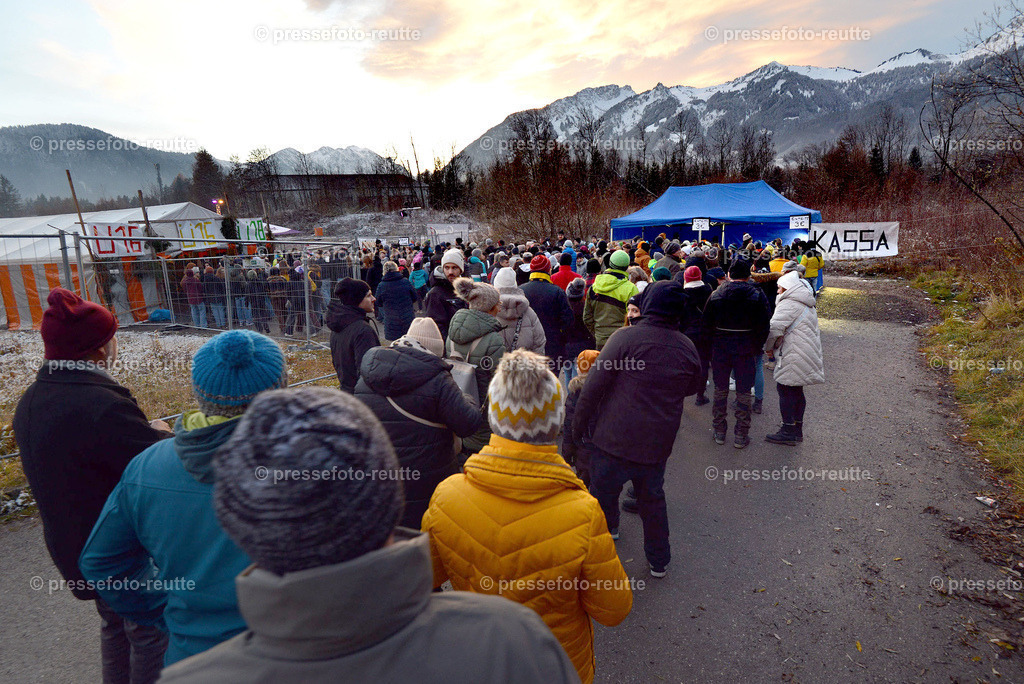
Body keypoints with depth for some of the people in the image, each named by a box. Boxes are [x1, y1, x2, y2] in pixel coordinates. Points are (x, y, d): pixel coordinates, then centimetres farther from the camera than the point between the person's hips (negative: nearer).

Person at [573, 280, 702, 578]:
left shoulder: (625, 337, -15)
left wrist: (579, 425, -4)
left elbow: (593, 386, -15)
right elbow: (692, 388, 18)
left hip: (614, 440, -5)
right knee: (653, 498, 21)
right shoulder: (687, 347, 0)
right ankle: (659, 561, 35)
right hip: (657, 444, 5)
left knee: (603, 492, 15)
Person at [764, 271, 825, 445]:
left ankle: (788, 431, 0)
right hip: (808, 354, 10)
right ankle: (797, 429, 23)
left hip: (793, 356, -10)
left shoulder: (789, 304, -14)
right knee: (797, 391, 16)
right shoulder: (807, 305, 19)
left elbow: (775, 328, -24)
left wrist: (769, 347, -7)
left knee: (785, 390, -4)